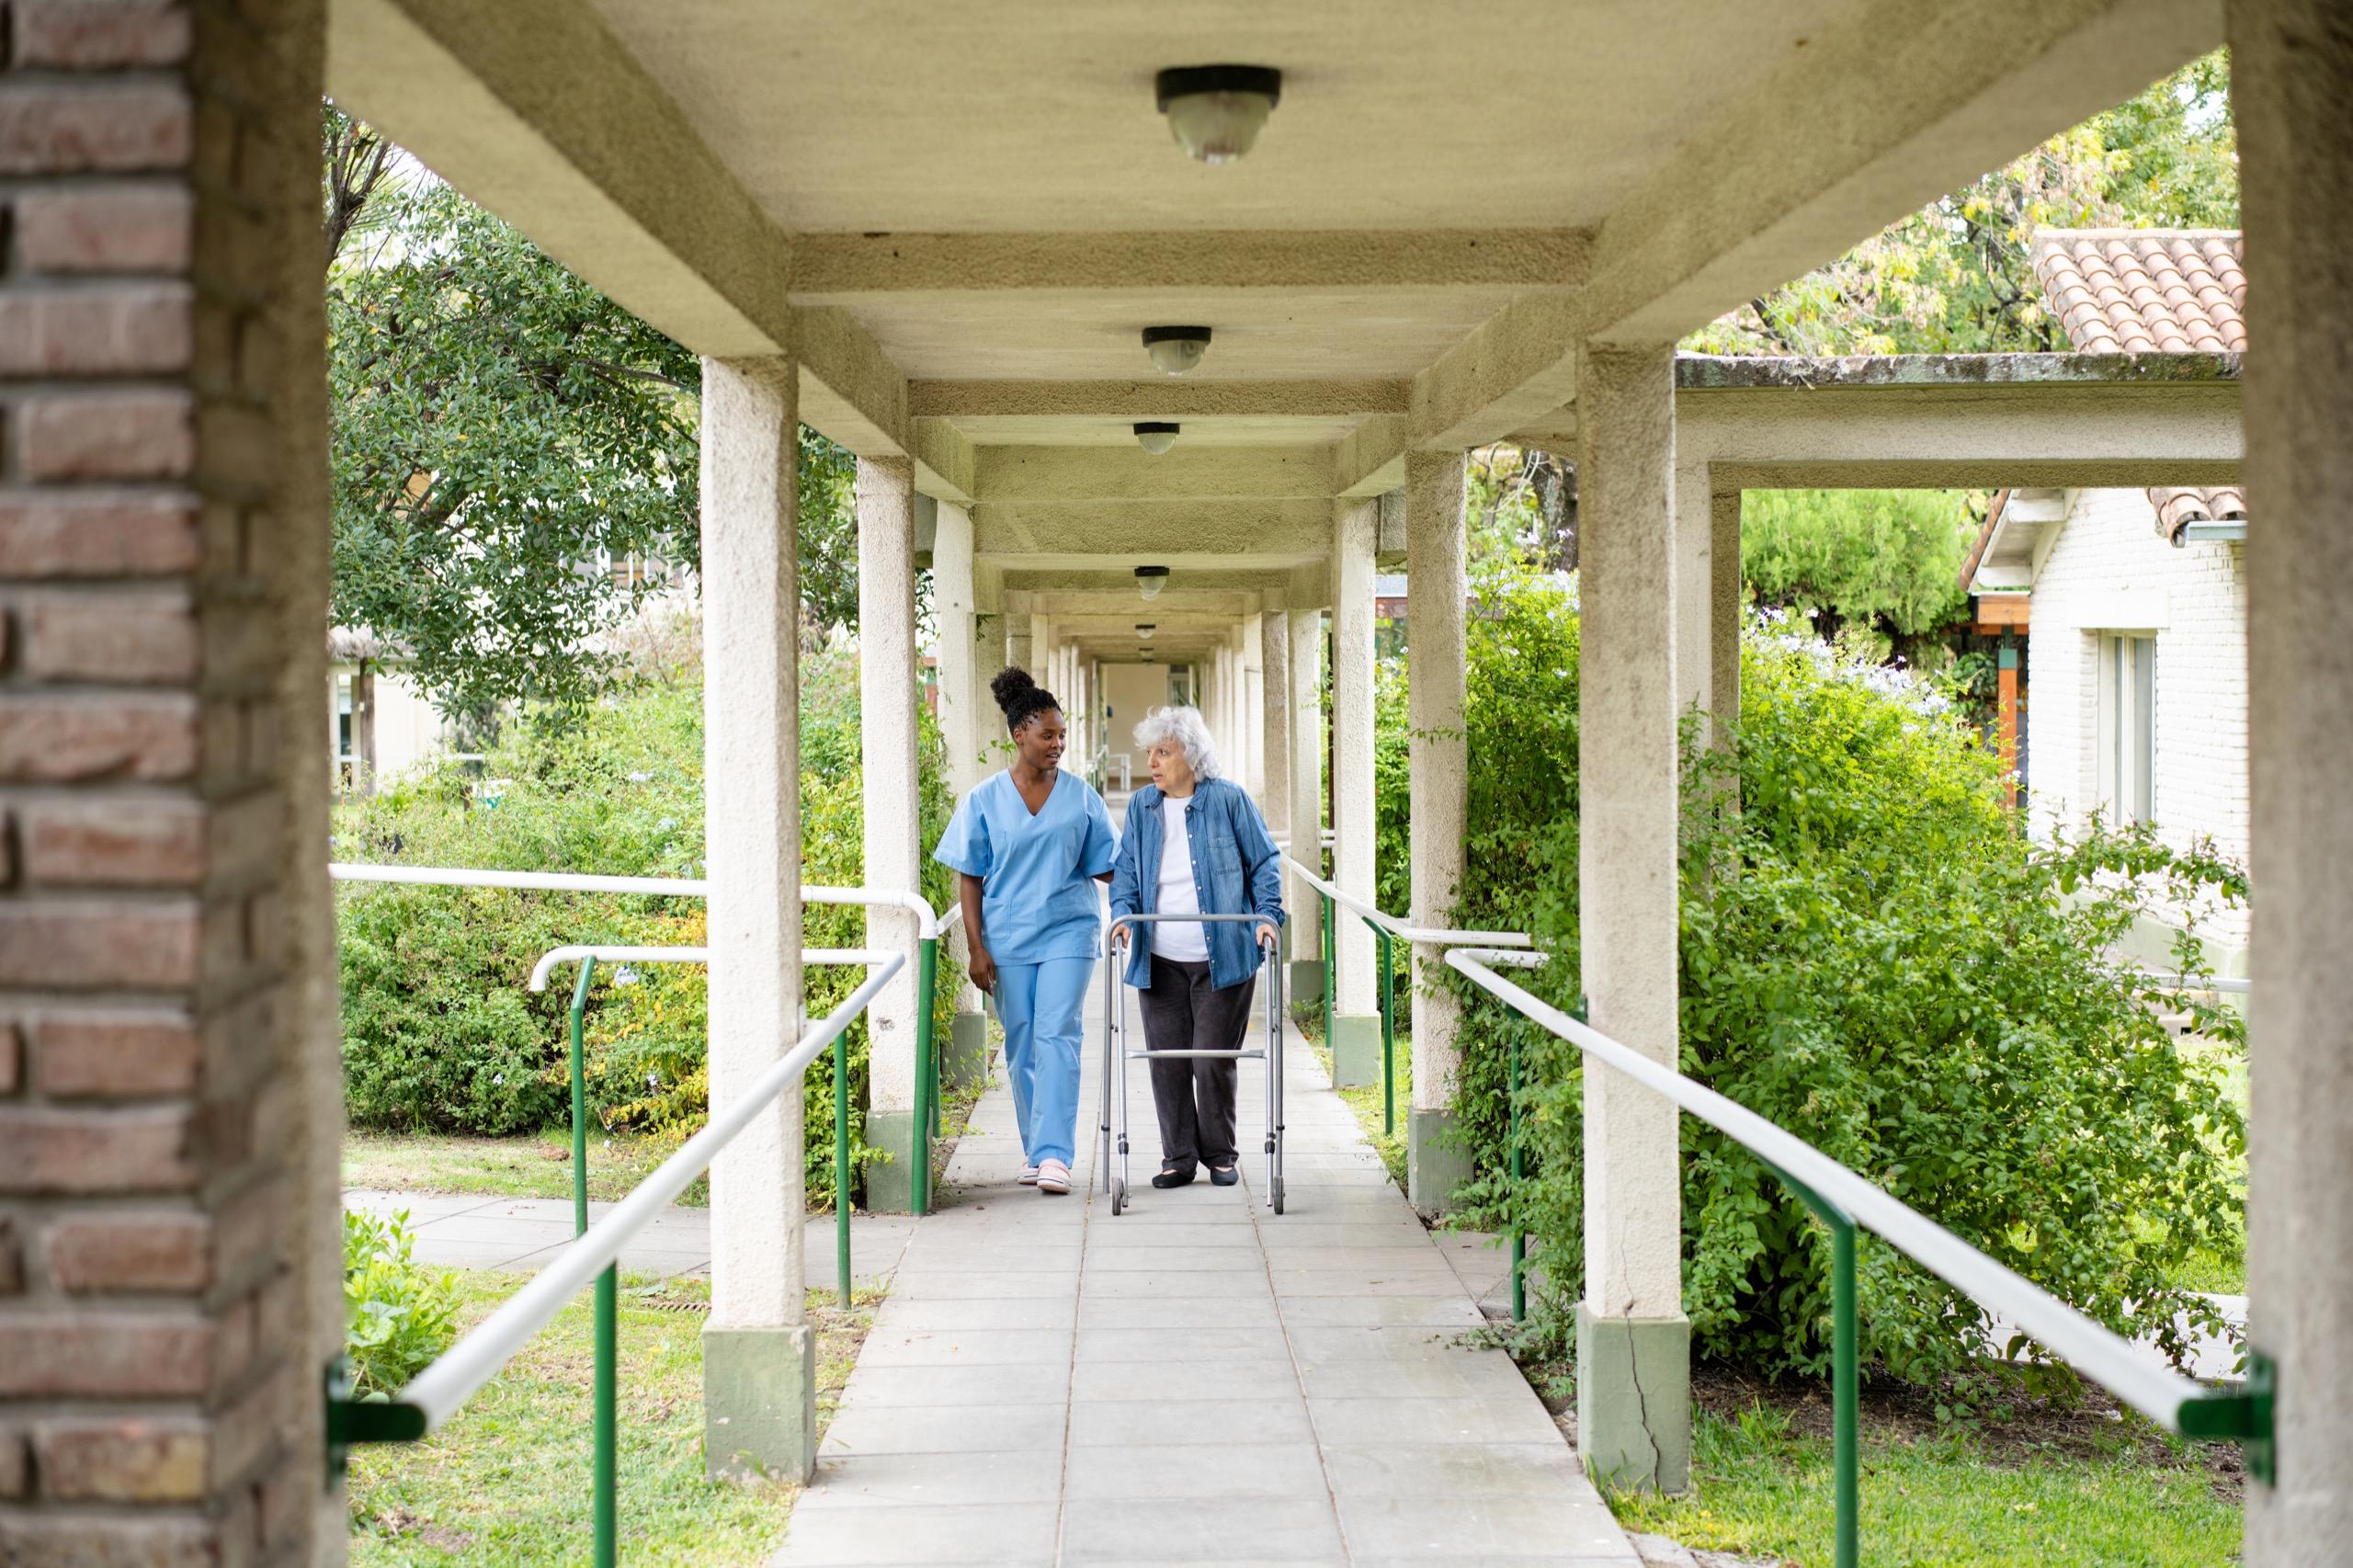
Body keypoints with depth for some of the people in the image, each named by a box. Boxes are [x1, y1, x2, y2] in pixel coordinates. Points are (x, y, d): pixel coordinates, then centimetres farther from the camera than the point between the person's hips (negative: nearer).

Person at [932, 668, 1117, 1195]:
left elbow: (1103, 867, 8)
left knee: (1057, 1036, -12)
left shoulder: (1081, 796, 3)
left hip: (1067, 932, -1)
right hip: (1007, 939, 1)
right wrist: (977, 949, -3)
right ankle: (1033, 1148, 20)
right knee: (1021, 1046, 7)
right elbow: (969, 879, 3)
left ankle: (1054, 1154, -16)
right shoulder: (984, 800, 1)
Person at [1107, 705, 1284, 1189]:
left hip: (1224, 959, -3)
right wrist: (1123, 913, -4)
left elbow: (1265, 863, 3)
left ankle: (1219, 1154, 15)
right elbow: (1126, 870, 13)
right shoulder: (1142, 806, 8)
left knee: (1215, 1059, -2)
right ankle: (1178, 1157, 13)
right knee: (1166, 1060, 2)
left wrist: (1267, 915, -8)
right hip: (1160, 962, 3)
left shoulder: (1230, 800, -3)